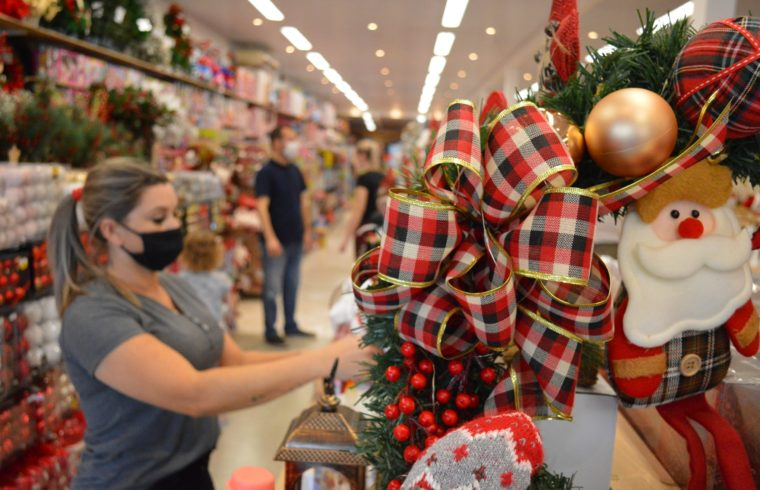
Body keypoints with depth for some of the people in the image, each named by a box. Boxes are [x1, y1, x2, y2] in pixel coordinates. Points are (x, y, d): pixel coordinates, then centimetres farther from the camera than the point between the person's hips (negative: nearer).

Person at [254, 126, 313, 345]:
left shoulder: (295, 171, 11)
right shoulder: (266, 172, -11)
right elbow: (262, 206, -17)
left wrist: (307, 230, 13)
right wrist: (270, 238, -24)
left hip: (295, 239, 7)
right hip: (277, 240, -7)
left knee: (292, 285, 14)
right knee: (273, 287, 2)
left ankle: (291, 325, 26)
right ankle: (270, 330, 13)